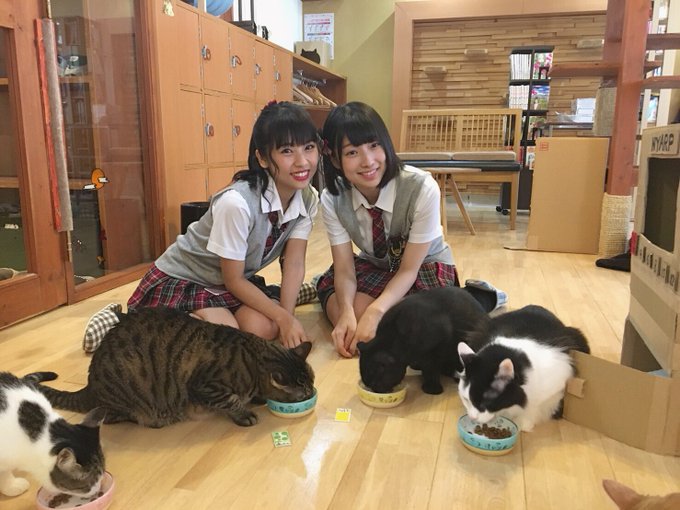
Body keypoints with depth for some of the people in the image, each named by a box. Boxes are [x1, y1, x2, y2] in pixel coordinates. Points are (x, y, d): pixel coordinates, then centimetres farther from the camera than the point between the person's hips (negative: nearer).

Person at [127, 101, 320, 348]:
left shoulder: (308, 198, -13)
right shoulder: (237, 203, -32)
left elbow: (293, 264, -10)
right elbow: (233, 281, -22)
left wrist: (286, 317, -21)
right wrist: (284, 317, -22)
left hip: (238, 280, 6)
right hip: (181, 280, -5)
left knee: (265, 328, -20)